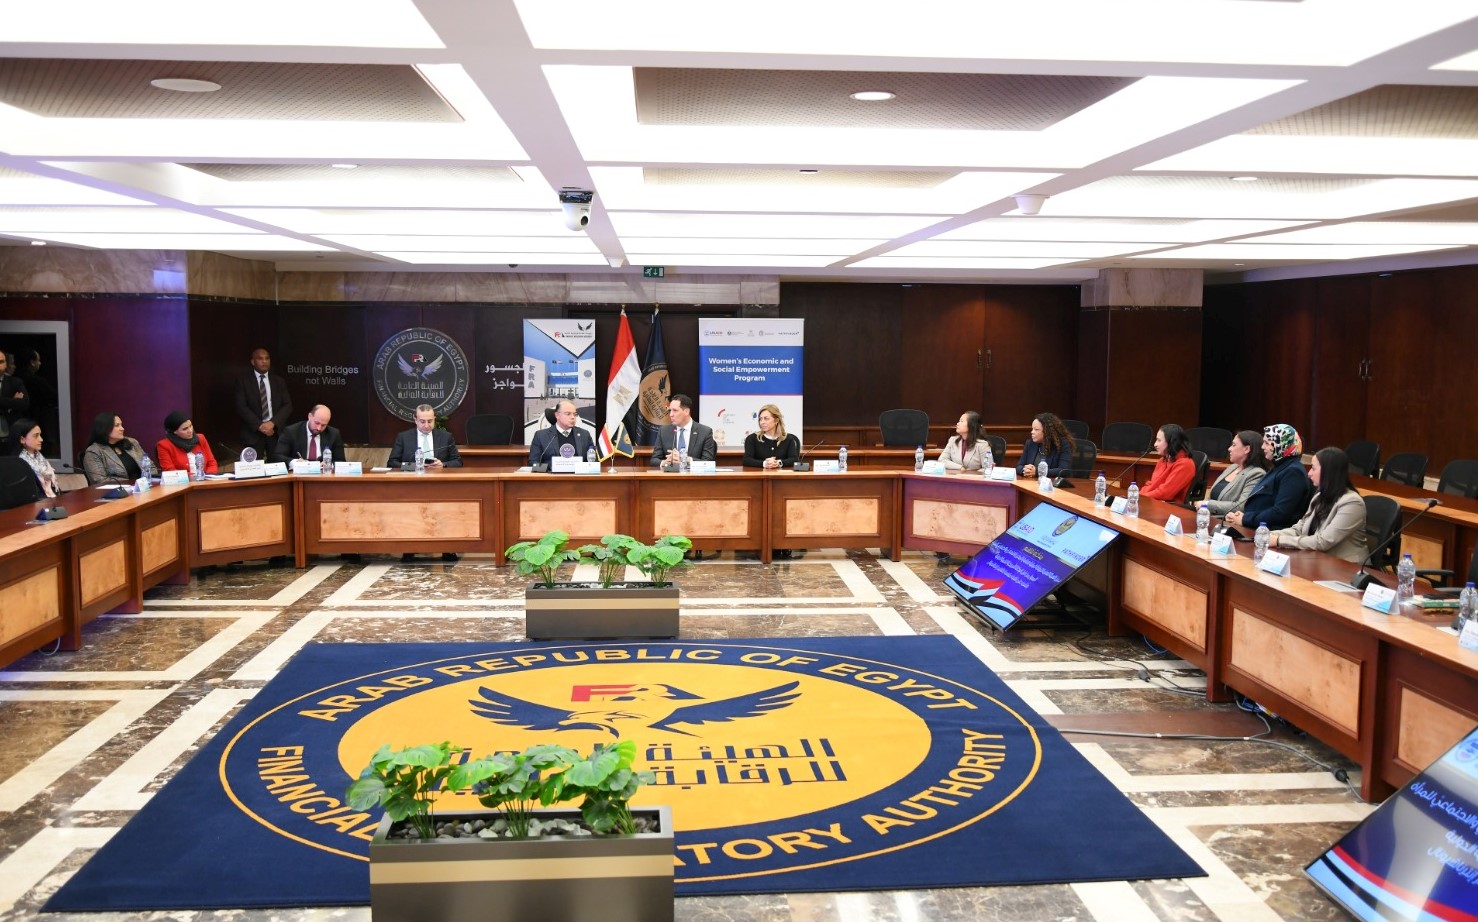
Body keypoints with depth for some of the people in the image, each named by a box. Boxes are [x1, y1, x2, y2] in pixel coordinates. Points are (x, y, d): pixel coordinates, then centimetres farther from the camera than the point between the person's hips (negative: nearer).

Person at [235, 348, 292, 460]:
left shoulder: (279, 381, 14)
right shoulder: (243, 380, 5)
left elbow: (288, 405, 6)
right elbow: (241, 407, -4)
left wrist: (273, 423, -10)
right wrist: (259, 425, -13)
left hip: (276, 431, 2)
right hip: (253, 432, -2)